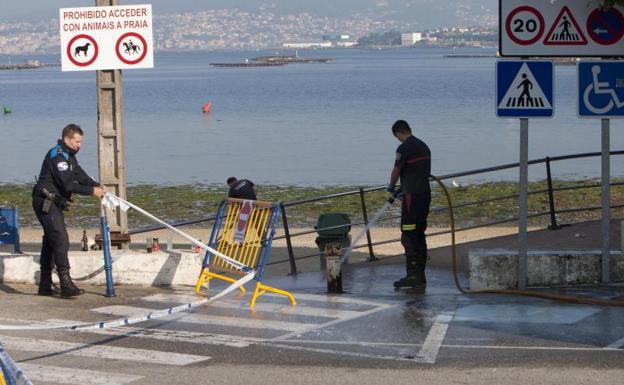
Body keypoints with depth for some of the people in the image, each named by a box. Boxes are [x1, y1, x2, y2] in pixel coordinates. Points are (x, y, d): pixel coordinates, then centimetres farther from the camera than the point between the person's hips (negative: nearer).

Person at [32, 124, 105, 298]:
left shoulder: (69, 156, 15)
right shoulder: (57, 156, -19)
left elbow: (80, 175, 13)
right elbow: (68, 184, -26)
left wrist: (97, 185, -4)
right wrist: (91, 191, -22)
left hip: (53, 204, 11)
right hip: (46, 203, -11)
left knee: (50, 241, 13)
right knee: (61, 240, -16)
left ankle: (45, 286, 19)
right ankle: (66, 285, -21)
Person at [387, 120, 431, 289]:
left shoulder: (404, 148, -13)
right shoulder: (424, 146, 14)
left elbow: (396, 171, -6)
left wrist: (391, 187, 15)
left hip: (412, 197, -9)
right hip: (425, 194, 9)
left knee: (409, 237, -6)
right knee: (419, 236, 12)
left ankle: (413, 275, -9)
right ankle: (420, 276, 14)